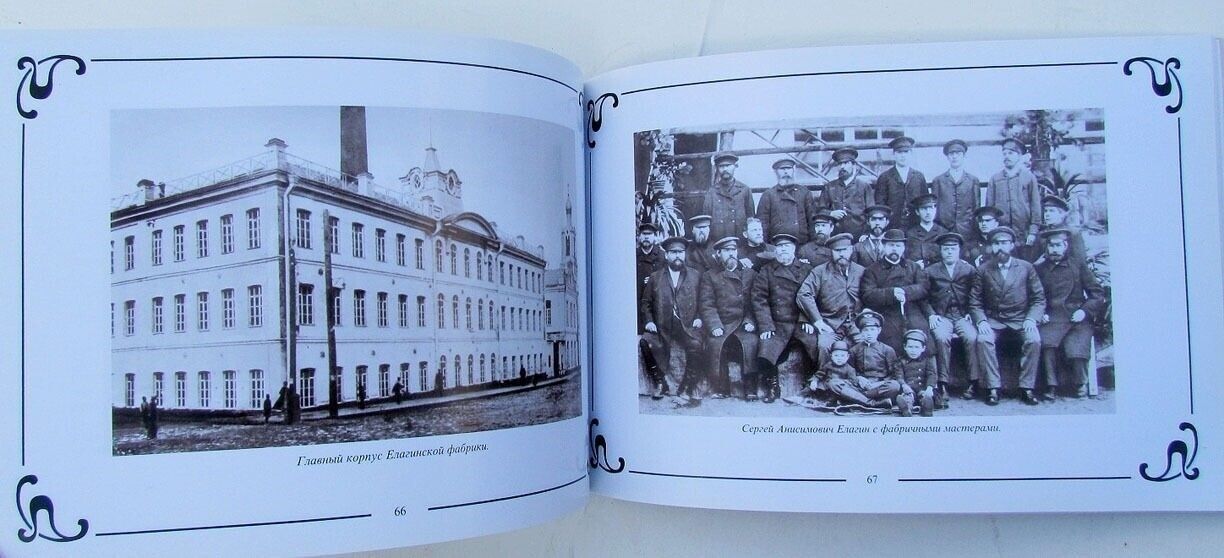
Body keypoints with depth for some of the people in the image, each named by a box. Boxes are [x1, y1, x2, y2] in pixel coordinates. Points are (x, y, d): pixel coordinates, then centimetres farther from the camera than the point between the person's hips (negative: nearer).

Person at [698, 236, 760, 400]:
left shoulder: (751, 274, 16)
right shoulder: (710, 276, 13)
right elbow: (706, 305, 2)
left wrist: (750, 322, -9)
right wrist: (715, 326, -13)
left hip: (745, 324, 0)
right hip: (722, 325, 0)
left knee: (751, 342, -30)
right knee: (714, 342, -29)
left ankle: (750, 389, -24)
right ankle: (720, 389, -19)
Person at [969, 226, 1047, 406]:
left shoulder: (1026, 268, 4)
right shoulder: (983, 270, 4)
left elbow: (1039, 298, 5)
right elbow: (975, 302, 4)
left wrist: (1031, 319, -12)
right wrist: (981, 321, -13)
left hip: (1020, 321, 0)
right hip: (993, 321, 0)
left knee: (1034, 340, -29)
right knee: (983, 339, -30)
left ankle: (1027, 388, -18)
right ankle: (993, 388, -22)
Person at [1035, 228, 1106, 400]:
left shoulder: (1078, 266, 17)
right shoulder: (1039, 269, 17)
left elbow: (1097, 294, 12)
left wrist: (1085, 310, -3)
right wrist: (1040, 314, -4)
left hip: (1077, 318, 0)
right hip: (1052, 319, 0)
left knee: (1076, 350, -26)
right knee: (1046, 341, -32)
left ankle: (1081, 385, 1)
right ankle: (1051, 386, -21)